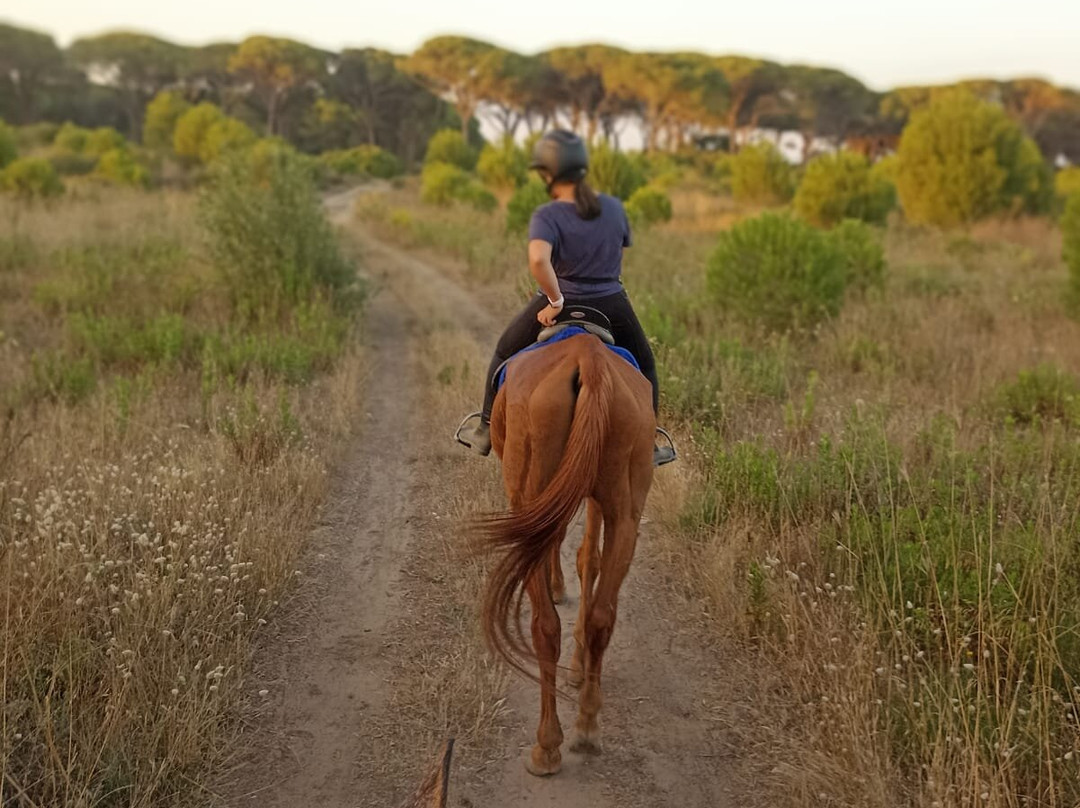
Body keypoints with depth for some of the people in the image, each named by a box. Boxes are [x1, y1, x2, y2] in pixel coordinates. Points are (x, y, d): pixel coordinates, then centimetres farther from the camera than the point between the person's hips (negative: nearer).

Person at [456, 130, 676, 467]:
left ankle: (486, 431, 28)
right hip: (611, 306, 2)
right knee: (644, 366, 25)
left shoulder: (547, 216, -17)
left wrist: (556, 300, -23)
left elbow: (538, 260, -34)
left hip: (556, 307, -2)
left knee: (505, 353, 23)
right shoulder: (614, 208, -2)